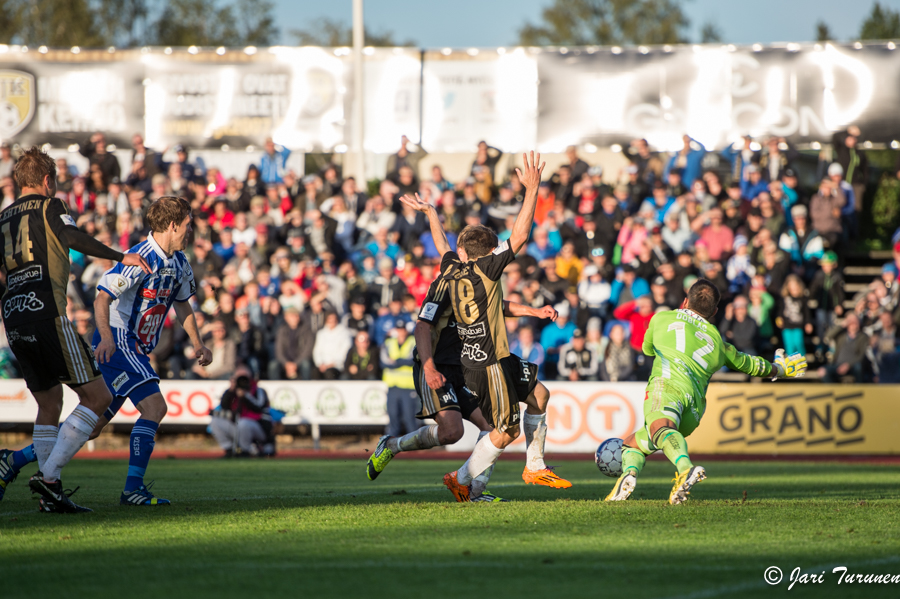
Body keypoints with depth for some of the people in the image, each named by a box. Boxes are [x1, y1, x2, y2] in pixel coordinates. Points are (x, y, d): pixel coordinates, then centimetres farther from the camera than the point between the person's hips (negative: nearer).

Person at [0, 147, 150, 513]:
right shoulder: (49, 205, 5)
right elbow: (72, 238, -15)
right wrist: (120, 257, -17)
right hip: (46, 314, -7)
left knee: (49, 404, 17)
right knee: (97, 396, -4)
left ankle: (52, 495, 7)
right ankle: (48, 476, -14)